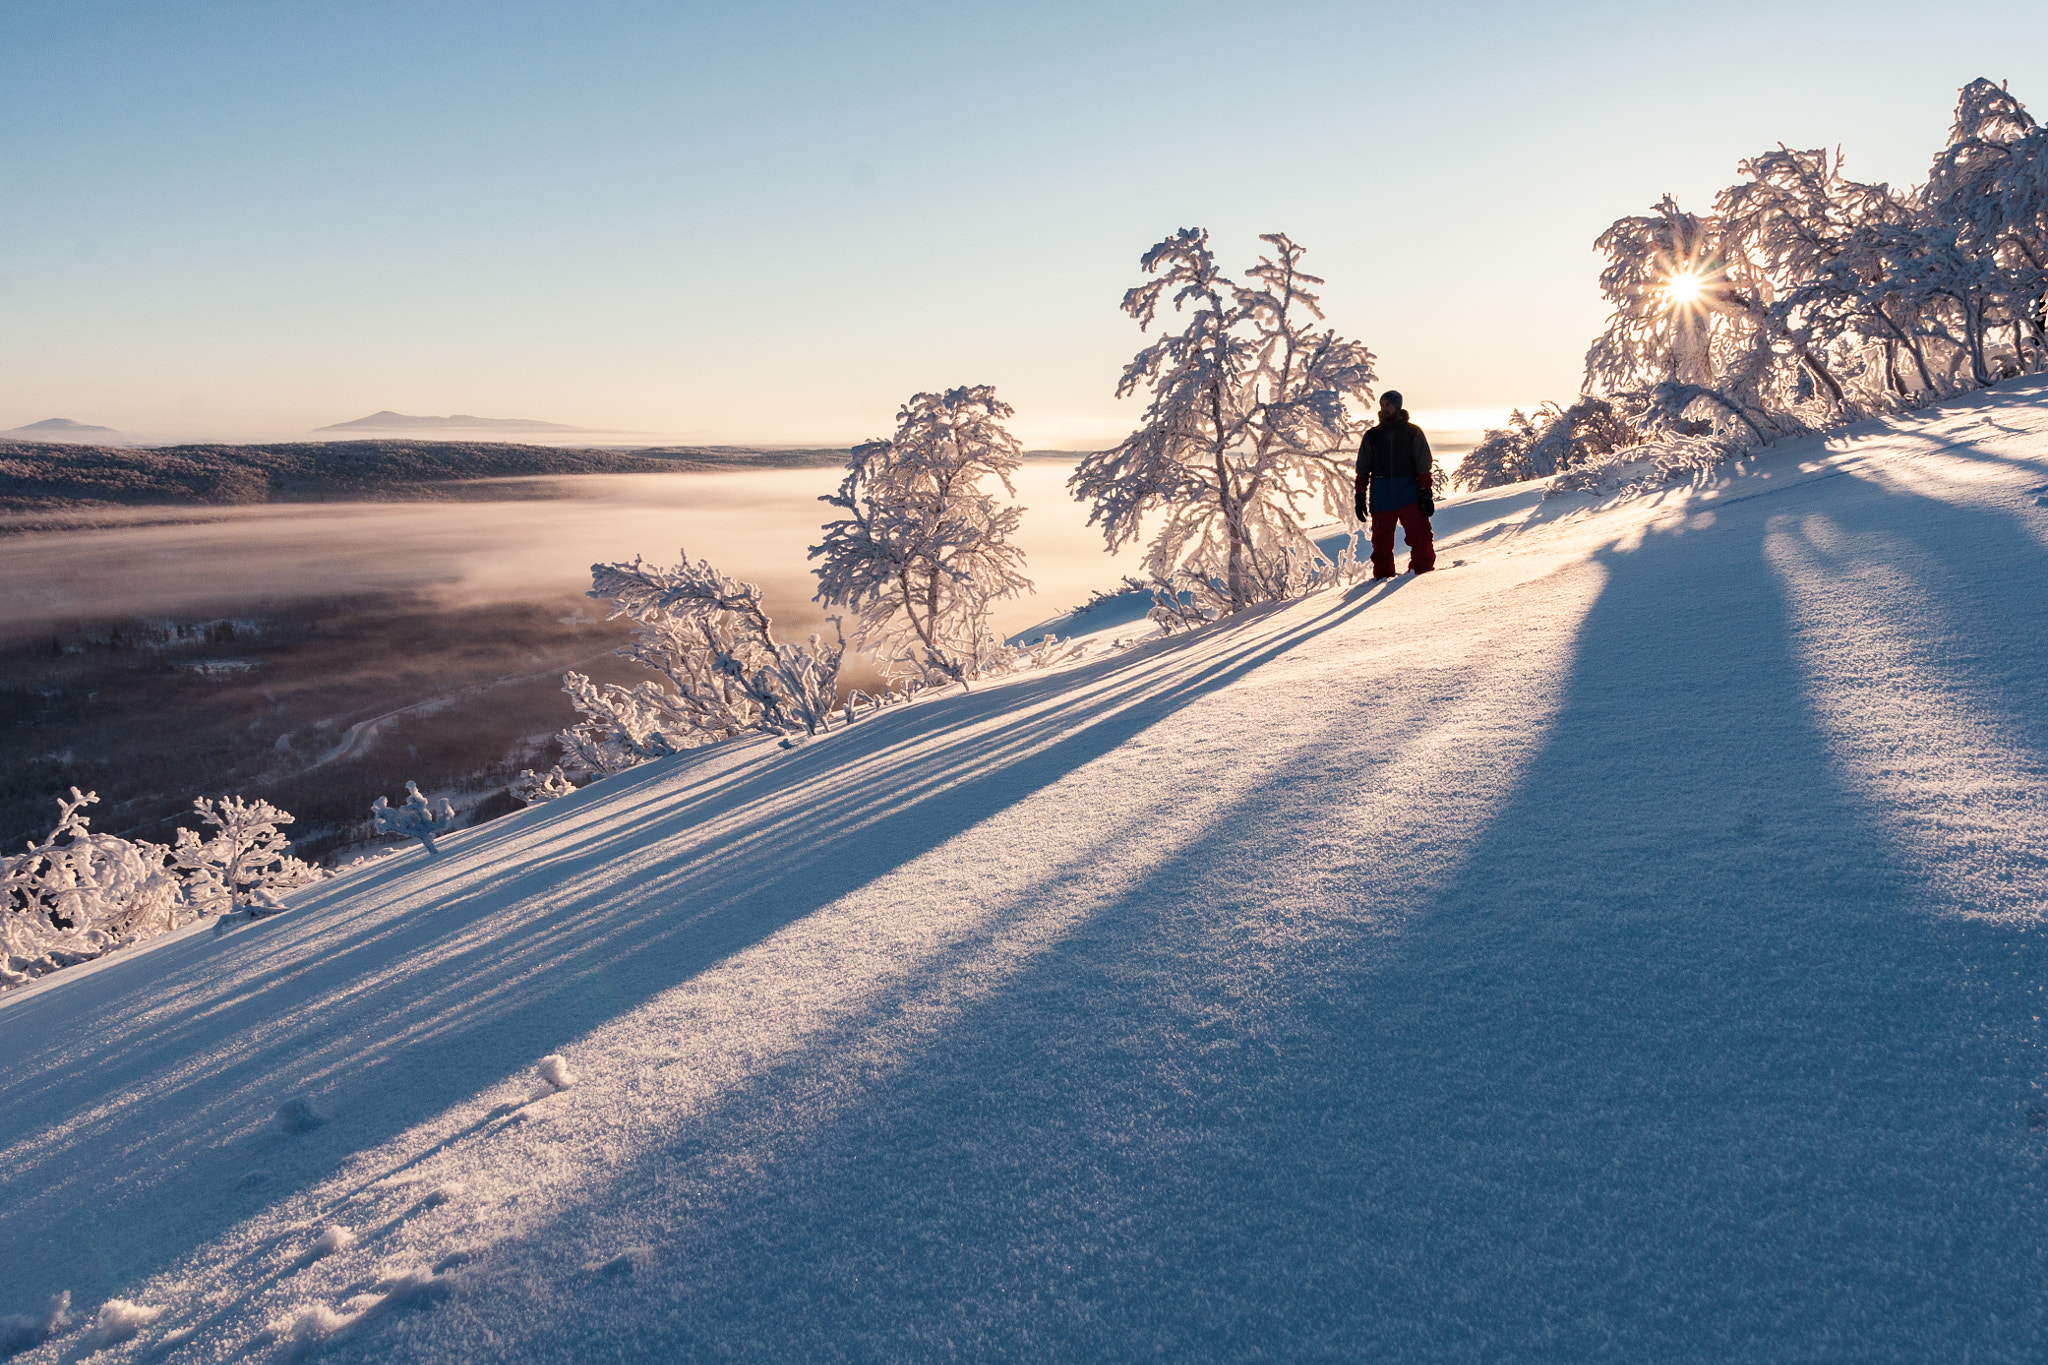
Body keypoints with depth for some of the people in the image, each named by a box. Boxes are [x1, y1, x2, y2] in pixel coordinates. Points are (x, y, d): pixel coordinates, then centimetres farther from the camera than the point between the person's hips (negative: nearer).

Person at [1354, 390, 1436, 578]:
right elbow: (1363, 470, 15)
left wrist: (1426, 494, -1)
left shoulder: (1413, 433, 8)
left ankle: (1423, 569, 0)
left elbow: (1424, 467, 7)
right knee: (1381, 540, 1)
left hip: (1409, 494, -2)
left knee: (1420, 536, -10)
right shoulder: (1372, 436, 13)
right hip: (1381, 497, 2)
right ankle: (1382, 574, 10)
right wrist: (1359, 498, 9)